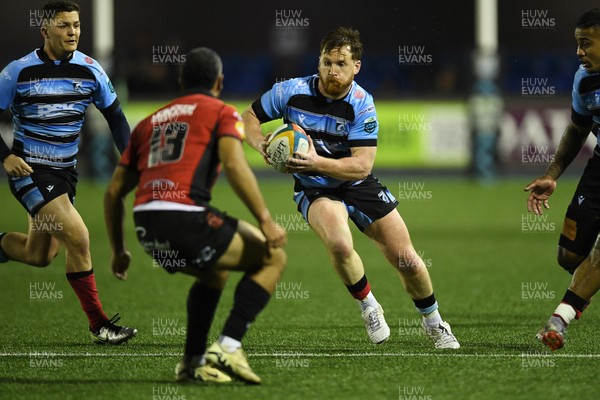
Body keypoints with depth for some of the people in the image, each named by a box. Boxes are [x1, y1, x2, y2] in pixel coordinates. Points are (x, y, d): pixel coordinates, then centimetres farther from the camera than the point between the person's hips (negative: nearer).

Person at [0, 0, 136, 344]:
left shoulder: (90, 70, -2)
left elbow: (115, 117, 8)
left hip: (65, 172, 6)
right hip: (30, 171, -6)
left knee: (40, 256, 10)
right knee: (78, 238, -18)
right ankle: (99, 325, -8)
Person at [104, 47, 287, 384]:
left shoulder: (150, 122, 27)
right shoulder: (221, 113, 10)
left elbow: (114, 192, 25)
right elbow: (234, 164, -10)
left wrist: (119, 251, 33)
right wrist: (266, 221, -12)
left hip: (148, 229, 7)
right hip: (186, 219, -7)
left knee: (215, 272, 34)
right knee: (273, 258, 10)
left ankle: (194, 362, 25)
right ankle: (228, 347, -3)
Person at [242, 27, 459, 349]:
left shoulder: (361, 104, -17)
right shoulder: (292, 91, -14)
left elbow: (362, 165, -24)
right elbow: (248, 117, 0)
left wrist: (317, 162, -38)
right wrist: (261, 144, -22)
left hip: (358, 185, 1)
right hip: (315, 189, -1)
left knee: (407, 261, -1)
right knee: (340, 245, -33)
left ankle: (433, 322, 28)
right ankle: (368, 306, -4)